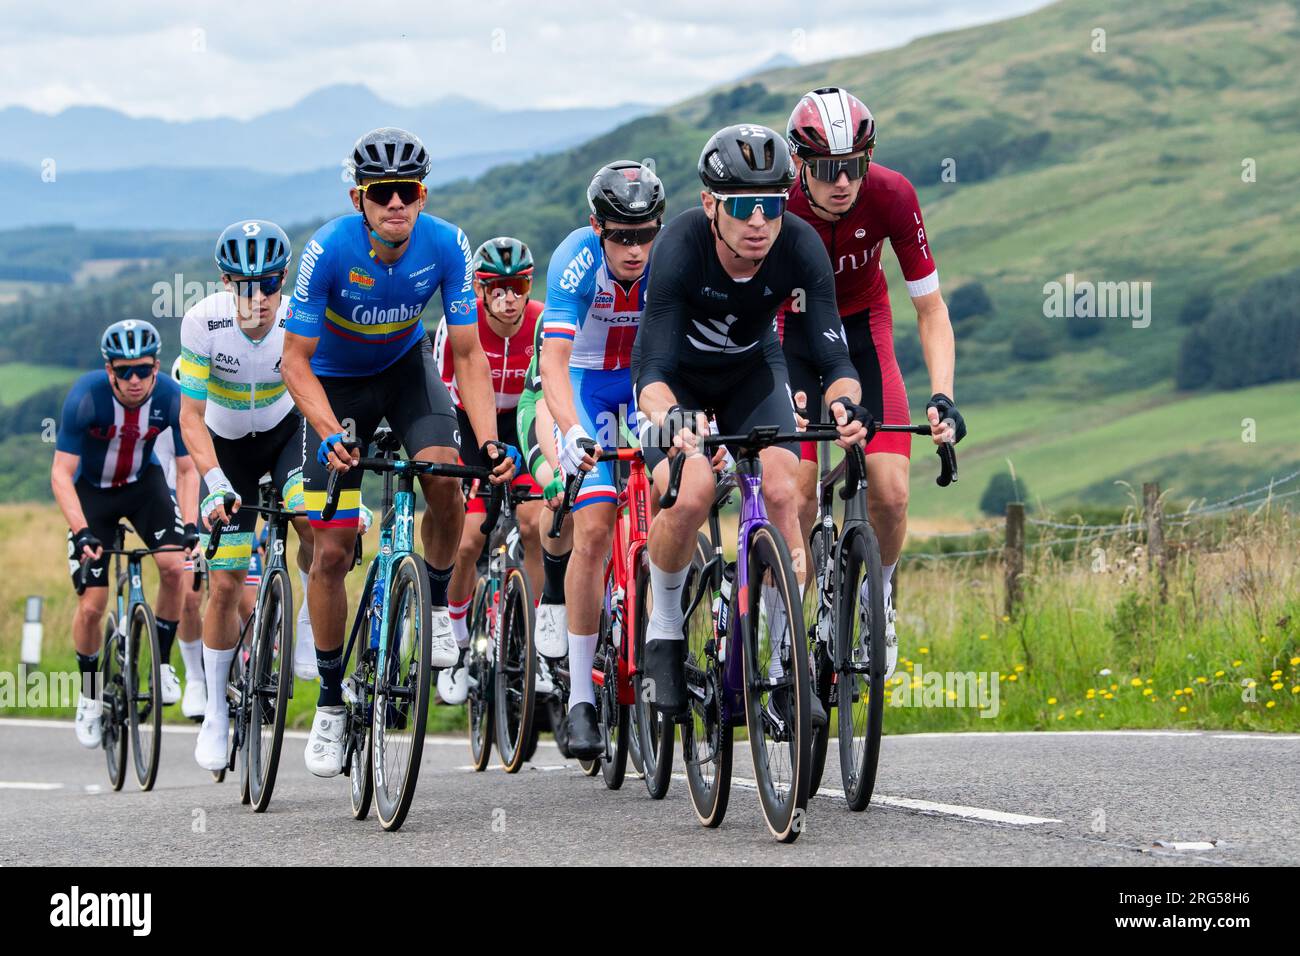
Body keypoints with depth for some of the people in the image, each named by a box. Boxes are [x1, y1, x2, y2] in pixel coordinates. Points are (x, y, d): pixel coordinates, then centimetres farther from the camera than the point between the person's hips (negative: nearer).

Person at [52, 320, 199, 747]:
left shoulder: (171, 399, -24)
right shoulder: (85, 397, -31)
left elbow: (187, 470, -14)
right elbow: (61, 474, -29)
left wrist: (189, 525, -29)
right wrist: (82, 532, -40)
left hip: (143, 481, 2)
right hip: (92, 488, -2)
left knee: (174, 567, -23)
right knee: (91, 605, -9)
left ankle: (162, 663, -3)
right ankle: (90, 696, 13)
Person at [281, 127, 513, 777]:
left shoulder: (445, 246, -24)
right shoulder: (330, 249, -30)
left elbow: (468, 355, -19)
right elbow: (296, 361, -25)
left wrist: (489, 442, -32)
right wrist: (332, 436, -41)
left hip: (405, 365, 1)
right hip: (335, 380, -1)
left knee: (443, 474, -29)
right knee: (332, 551, -8)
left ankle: (437, 606, -1)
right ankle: (331, 702, 7)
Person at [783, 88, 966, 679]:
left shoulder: (891, 197, -26)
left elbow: (930, 307, -19)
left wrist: (942, 397, -31)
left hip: (862, 329, 1)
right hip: (790, 332, -1)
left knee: (890, 493, -13)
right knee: (797, 496, -17)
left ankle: (879, 601, 16)